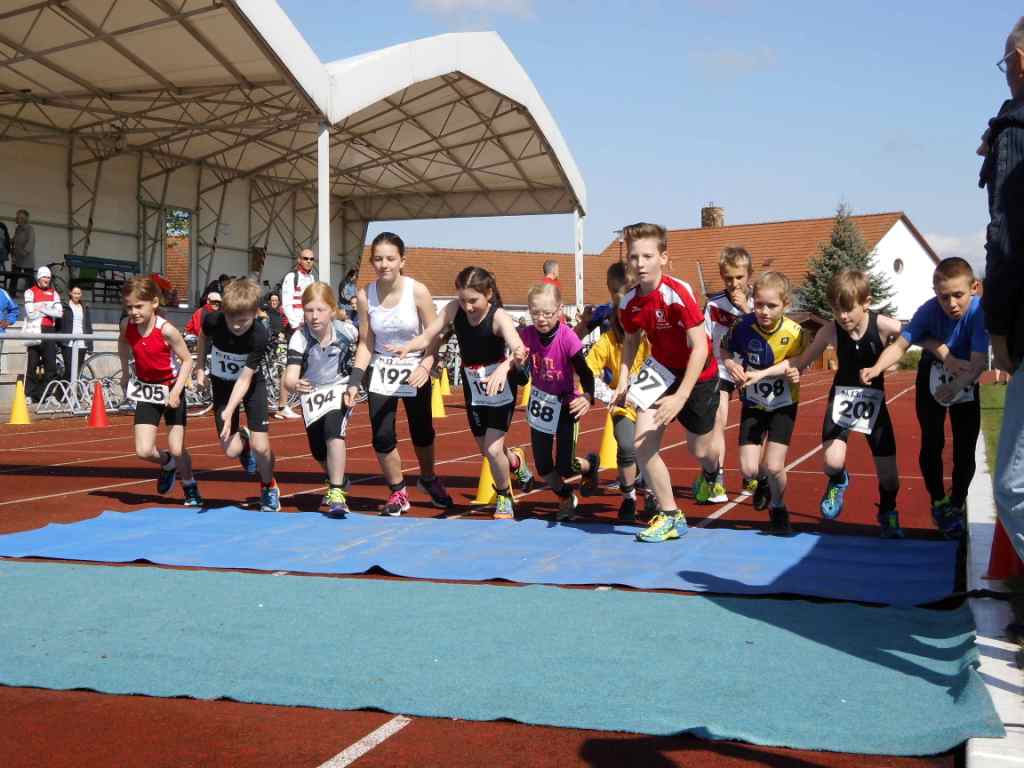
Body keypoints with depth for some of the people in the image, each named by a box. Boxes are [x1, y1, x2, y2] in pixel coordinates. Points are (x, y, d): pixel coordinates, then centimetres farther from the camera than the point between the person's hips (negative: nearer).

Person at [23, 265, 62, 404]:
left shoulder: (54, 294, 13)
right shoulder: (30, 292, 0)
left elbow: (59, 313, -2)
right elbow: (31, 314, -11)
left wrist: (42, 309, -9)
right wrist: (49, 311, -4)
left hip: (49, 332, 4)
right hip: (34, 333, -4)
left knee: (51, 364, 0)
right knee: (31, 365, -1)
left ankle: (47, 393, 7)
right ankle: (30, 395, 3)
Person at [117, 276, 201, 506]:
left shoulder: (166, 330, -26)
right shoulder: (127, 325, -12)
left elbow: (187, 360, -17)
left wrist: (176, 391, -25)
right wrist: (125, 373, 15)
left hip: (171, 389, -4)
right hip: (146, 390, 4)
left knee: (177, 450, -2)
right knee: (143, 452, -6)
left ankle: (190, 487, 26)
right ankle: (167, 464, 29)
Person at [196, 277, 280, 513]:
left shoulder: (260, 336, -32)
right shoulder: (213, 321, -25)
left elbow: (244, 378, -30)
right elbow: (204, 336, 2)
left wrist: (229, 411, -39)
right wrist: (200, 367, -1)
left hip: (252, 383, -2)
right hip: (222, 383, 2)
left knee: (261, 447, -13)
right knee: (230, 451, -8)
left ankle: (269, 488, 17)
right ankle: (243, 439, 30)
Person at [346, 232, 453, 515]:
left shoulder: (418, 292, -18)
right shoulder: (365, 296, -12)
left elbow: (433, 337, -13)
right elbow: (365, 343, -5)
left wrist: (425, 367, -29)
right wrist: (354, 381, -14)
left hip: (414, 371, -1)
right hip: (381, 373, 1)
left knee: (422, 432, 13)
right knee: (382, 436, -7)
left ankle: (428, 480, 42)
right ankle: (398, 491, 15)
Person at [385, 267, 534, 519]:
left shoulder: (499, 317, -26)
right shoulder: (454, 309, -14)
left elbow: (520, 350, -43)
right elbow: (427, 337, -18)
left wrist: (505, 366, -64)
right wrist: (407, 347, -40)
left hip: (500, 387, -5)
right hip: (473, 387, 5)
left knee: (493, 450, -12)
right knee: (486, 449, 16)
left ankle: (504, 498, 17)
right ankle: (515, 461, 53)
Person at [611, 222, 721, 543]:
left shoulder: (677, 293, -29)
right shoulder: (629, 303, -11)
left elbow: (700, 347, -29)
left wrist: (680, 397, -33)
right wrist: (623, 381, -4)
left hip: (698, 374, -4)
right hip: (661, 369, 4)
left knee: (698, 451, 10)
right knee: (642, 443, -13)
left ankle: (713, 475, 50)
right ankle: (670, 516, 2)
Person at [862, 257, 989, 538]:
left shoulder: (979, 311, -32)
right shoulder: (929, 310, -28)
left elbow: (978, 361, -40)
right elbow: (900, 345, -34)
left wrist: (956, 387, -56)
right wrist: (876, 369, -53)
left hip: (966, 381, 0)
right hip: (931, 377, 0)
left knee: (965, 451, -1)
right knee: (932, 444, -4)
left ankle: (956, 505, 21)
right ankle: (938, 503, 18)